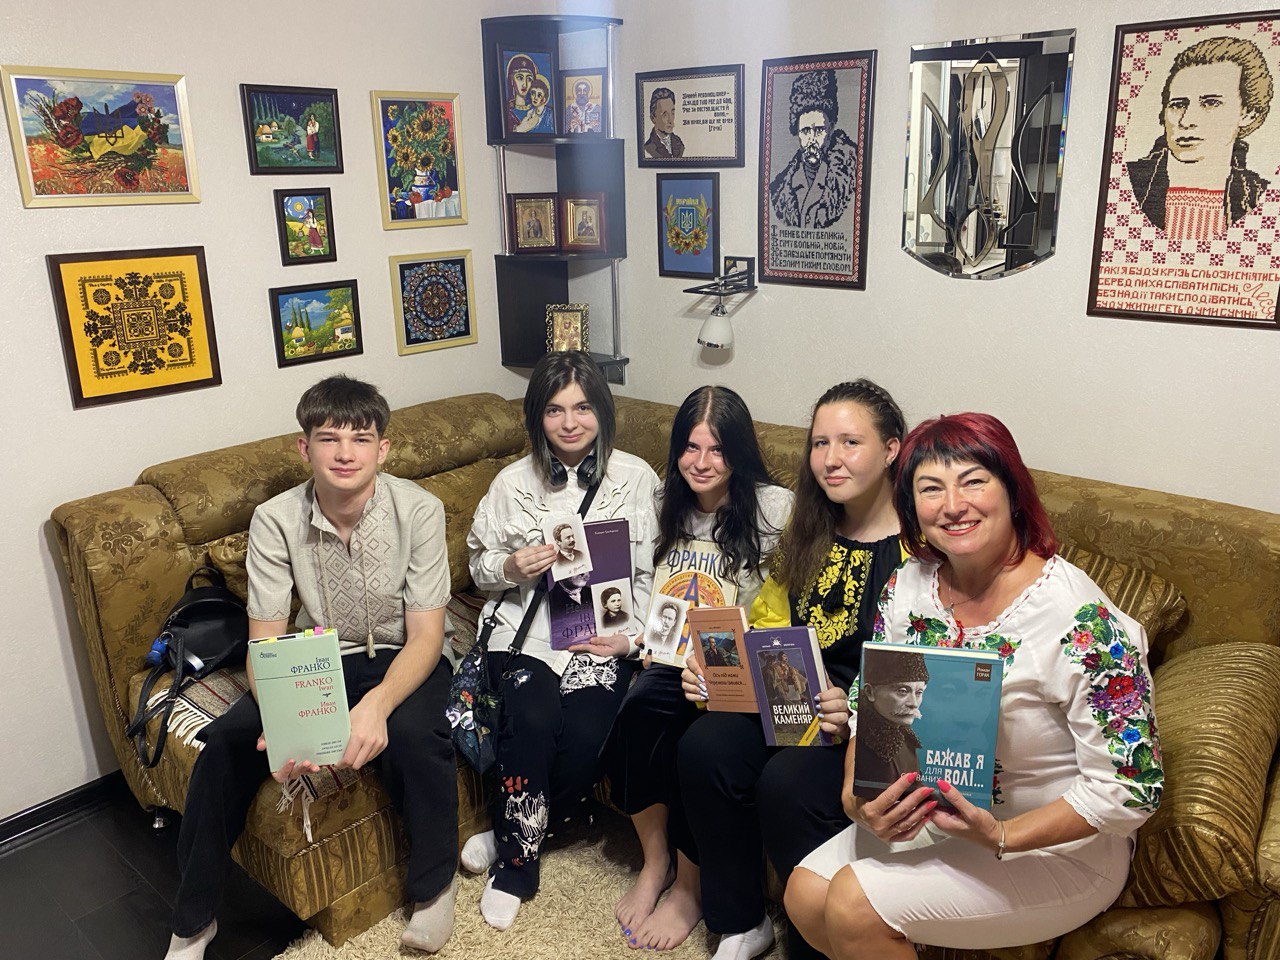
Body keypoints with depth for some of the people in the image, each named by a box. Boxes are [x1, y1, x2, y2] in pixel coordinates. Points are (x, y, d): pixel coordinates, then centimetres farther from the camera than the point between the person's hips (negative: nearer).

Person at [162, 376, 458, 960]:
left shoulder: (417, 510, -18)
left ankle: (434, 885, -3)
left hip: (402, 658, -2)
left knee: (411, 733, -33)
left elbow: (425, 637, -18)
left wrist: (376, 704, -38)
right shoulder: (275, 521, -12)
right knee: (229, 738, -20)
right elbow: (266, 642, -12)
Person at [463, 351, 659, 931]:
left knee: (586, 731, -25)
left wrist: (631, 637, -11)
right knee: (531, 718, -28)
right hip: (526, 628, 1)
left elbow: (651, 573, 4)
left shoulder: (636, 478, 3)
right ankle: (517, 863, -4)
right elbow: (479, 567, 14)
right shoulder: (513, 482, 6)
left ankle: (510, 836, 4)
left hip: (603, 635, 0)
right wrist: (511, 566, -9)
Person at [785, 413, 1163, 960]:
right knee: (805, 894, -5)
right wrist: (855, 799, -17)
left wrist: (1001, 837, -30)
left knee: (854, 905, -20)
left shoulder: (1081, 620, -26)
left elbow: (1129, 788, -22)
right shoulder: (909, 587, -7)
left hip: (1058, 847, -6)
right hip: (933, 814, 6)